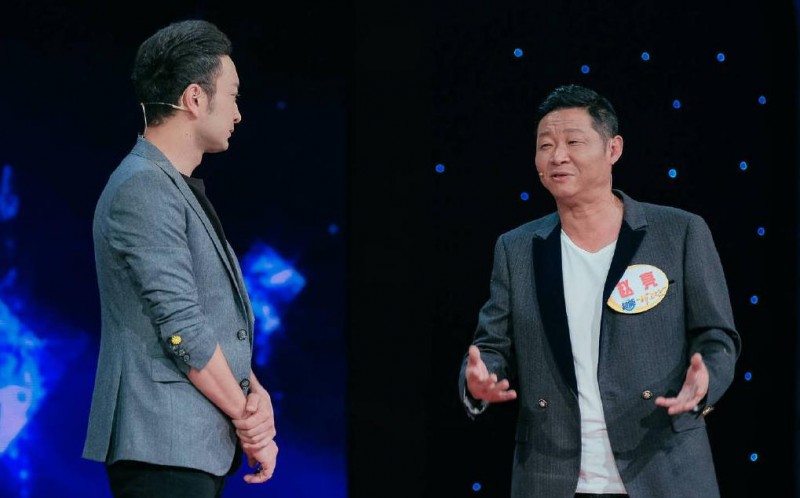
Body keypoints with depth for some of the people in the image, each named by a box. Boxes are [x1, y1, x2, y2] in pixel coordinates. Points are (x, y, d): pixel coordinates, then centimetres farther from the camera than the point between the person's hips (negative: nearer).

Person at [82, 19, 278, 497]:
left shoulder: (184, 189, 19)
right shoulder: (143, 189, -12)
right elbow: (181, 327, -17)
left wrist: (255, 393, -1)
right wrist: (247, 418, -8)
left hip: (204, 448, 9)